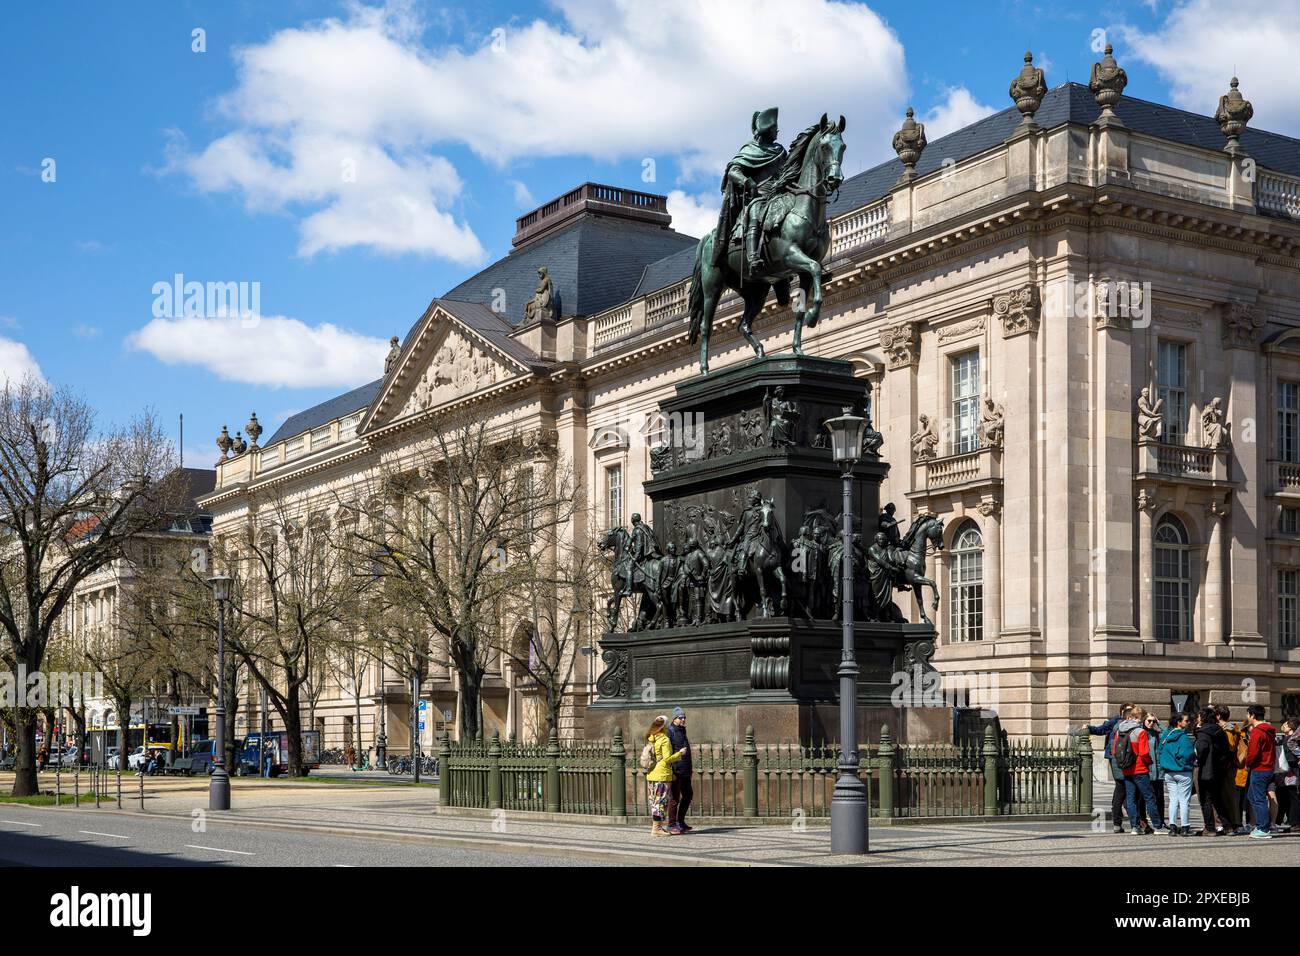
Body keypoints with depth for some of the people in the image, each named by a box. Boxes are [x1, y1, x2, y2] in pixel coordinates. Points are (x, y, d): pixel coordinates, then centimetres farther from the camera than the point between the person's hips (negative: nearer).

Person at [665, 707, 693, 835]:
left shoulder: (682, 731, 18)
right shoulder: (670, 731, -11)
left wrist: (689, 770, 25)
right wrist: (671, 771, -22)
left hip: (685, 771, 9)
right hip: (676, 770, -9)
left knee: (688, 794, 12)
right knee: (675, 797, -5)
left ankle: (681, 822, 21)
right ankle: (672, 825, 0)